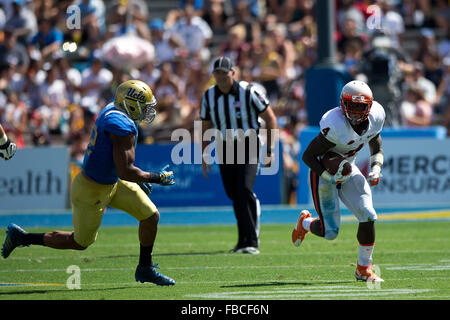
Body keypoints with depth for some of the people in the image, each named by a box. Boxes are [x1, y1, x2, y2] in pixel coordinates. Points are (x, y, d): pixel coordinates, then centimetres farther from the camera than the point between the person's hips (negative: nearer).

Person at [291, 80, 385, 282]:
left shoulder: (375, 118, -12)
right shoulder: (335, 126, -32)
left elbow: (377, 150, 6)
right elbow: (307, 156, -23)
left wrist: (375, 170, -12)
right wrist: (330, 176, -28)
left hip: (348, 170, 6)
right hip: (323, 172, -6)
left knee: (368, 216, -10)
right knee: (330, 232, -5)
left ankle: (364, 268, 7)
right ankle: (305, 223, 31)